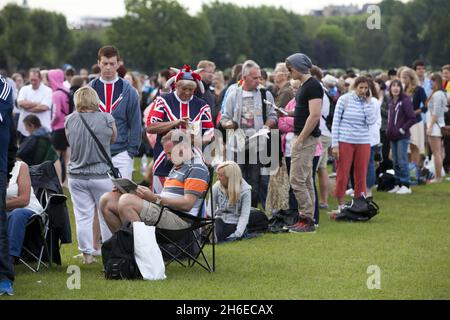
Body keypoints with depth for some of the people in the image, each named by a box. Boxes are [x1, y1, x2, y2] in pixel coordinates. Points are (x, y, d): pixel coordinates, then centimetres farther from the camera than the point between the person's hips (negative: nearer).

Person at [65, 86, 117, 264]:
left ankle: (87, 253, 8)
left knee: (83, 216, 7)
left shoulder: (70, 120, -5)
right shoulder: (106, 119, -10)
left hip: (76, 175, 2)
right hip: (101, 175, -2)